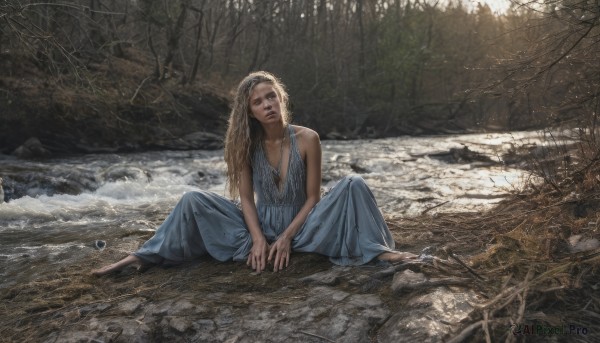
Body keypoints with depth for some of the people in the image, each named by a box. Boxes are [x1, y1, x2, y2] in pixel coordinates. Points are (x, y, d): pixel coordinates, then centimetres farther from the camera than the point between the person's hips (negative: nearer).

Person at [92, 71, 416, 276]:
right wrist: (258, 238, -18)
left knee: (352, 185, -23)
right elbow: (246, 198, -5)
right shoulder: (248, 144, -5)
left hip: (300, 228, -1)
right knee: (194, 200, -16)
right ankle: (141, 257, -7)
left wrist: (286, 238, -17)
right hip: (260, 227, 2)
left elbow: (312, 198, -9)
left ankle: (378, 249, -19)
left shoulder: (307, 138, -12)